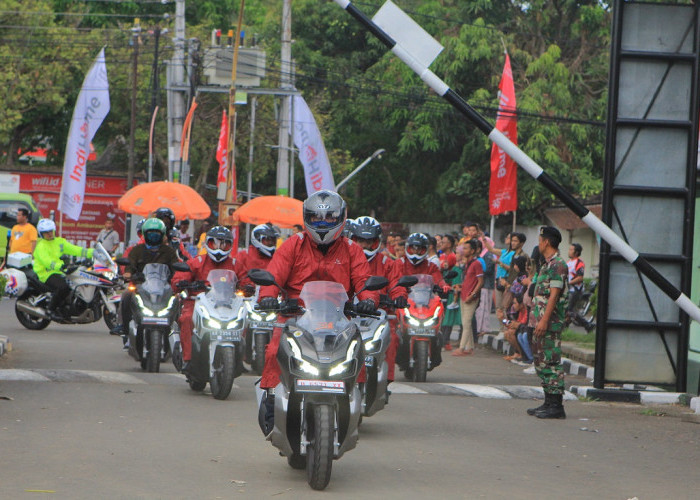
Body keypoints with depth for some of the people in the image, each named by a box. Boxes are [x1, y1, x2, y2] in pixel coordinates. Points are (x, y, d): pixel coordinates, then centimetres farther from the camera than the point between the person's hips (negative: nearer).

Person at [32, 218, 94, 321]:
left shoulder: (60, 242, 16)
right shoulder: (41, 246, -6)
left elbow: (75, 250, 12)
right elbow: (46, 261, -23)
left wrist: (93, 252, 0)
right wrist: (59, 266, -41)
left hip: (60, 273, 7)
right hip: (46, 273, -7)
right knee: (63, 286, -33)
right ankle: (51, 309, -18)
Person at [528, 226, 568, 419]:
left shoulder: (558, 265, -13)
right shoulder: (547, 264, 19)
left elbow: (554, 295, -20)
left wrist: (544, 320, -24)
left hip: (551, 322, -11)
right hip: (542, 321, 11)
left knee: (551, 361, -10)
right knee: (541, 361, 13)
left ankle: (556, 405, -10)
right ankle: (549, 402, 18)